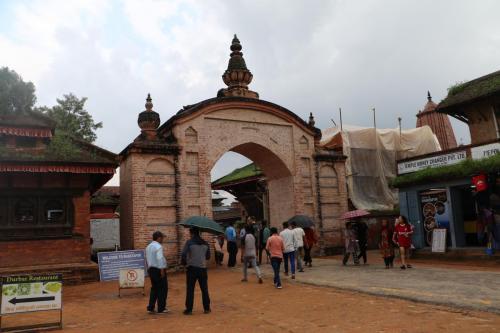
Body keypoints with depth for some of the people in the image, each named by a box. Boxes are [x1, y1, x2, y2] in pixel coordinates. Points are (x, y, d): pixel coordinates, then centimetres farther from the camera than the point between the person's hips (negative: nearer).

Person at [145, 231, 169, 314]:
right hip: (158, 270, -9)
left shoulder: (148, 247, 13)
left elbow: (147, 259, 17)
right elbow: (160, 259, -24)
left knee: (154, 288, 17)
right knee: (163, 288, 1)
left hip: (151, 269, 9)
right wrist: (162, 270, -23)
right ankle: (161, 308, 6)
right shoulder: (158, 246, -16)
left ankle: (150, 308, 17)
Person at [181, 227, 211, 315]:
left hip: (192, 268, -3)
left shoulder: (189, 242, -6)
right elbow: (208, 257, 13)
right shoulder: (205, 243, 6)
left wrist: (184, 262, 5)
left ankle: (189, 309, 6)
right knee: (204, 289, 11)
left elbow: (183, 255, -13)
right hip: (202, 268, 3)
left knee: (190, 289, 4)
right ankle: (206, 308, 15)